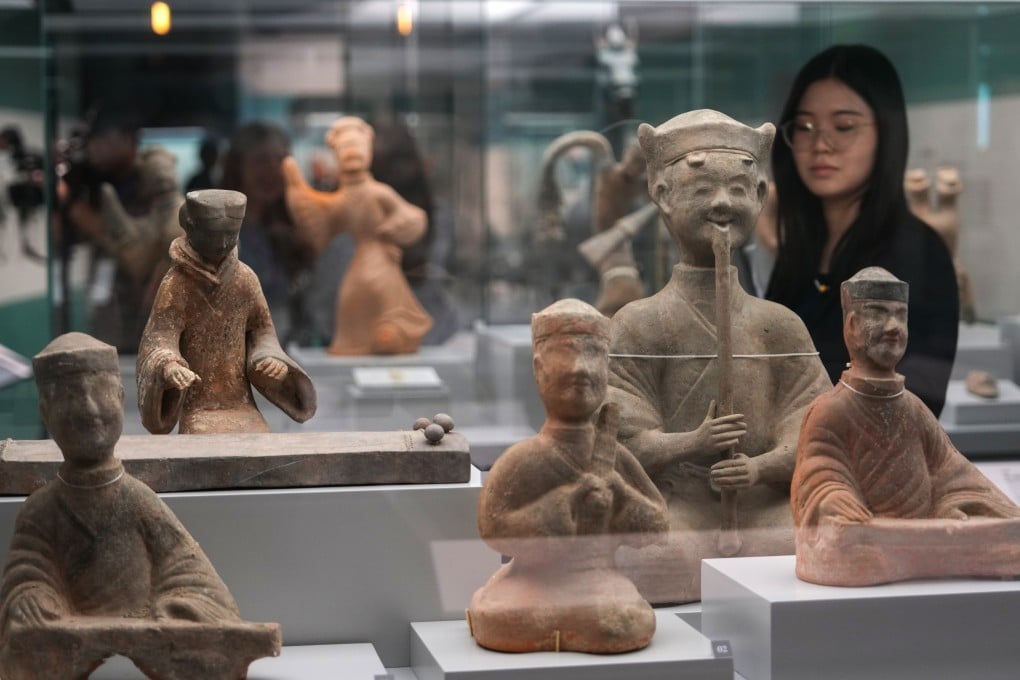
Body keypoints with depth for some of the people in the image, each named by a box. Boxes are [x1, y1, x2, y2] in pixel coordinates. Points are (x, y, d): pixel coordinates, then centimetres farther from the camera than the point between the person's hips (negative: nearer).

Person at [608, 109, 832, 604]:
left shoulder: (780, 326, 14)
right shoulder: (639, 326, 6)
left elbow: (810, 434, 4)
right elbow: (626, 439, -4)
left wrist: (760, 467, -17)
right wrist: (693, 444, -23)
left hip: (769, 511, 3)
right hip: (675, 512, -2)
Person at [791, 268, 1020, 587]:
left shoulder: (915, 410, 10)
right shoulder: (827, 414, -8)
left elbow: (955, 482, 7)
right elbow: (828, 509, -15)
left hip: (922, 565, 3)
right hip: (857, 567, -3)